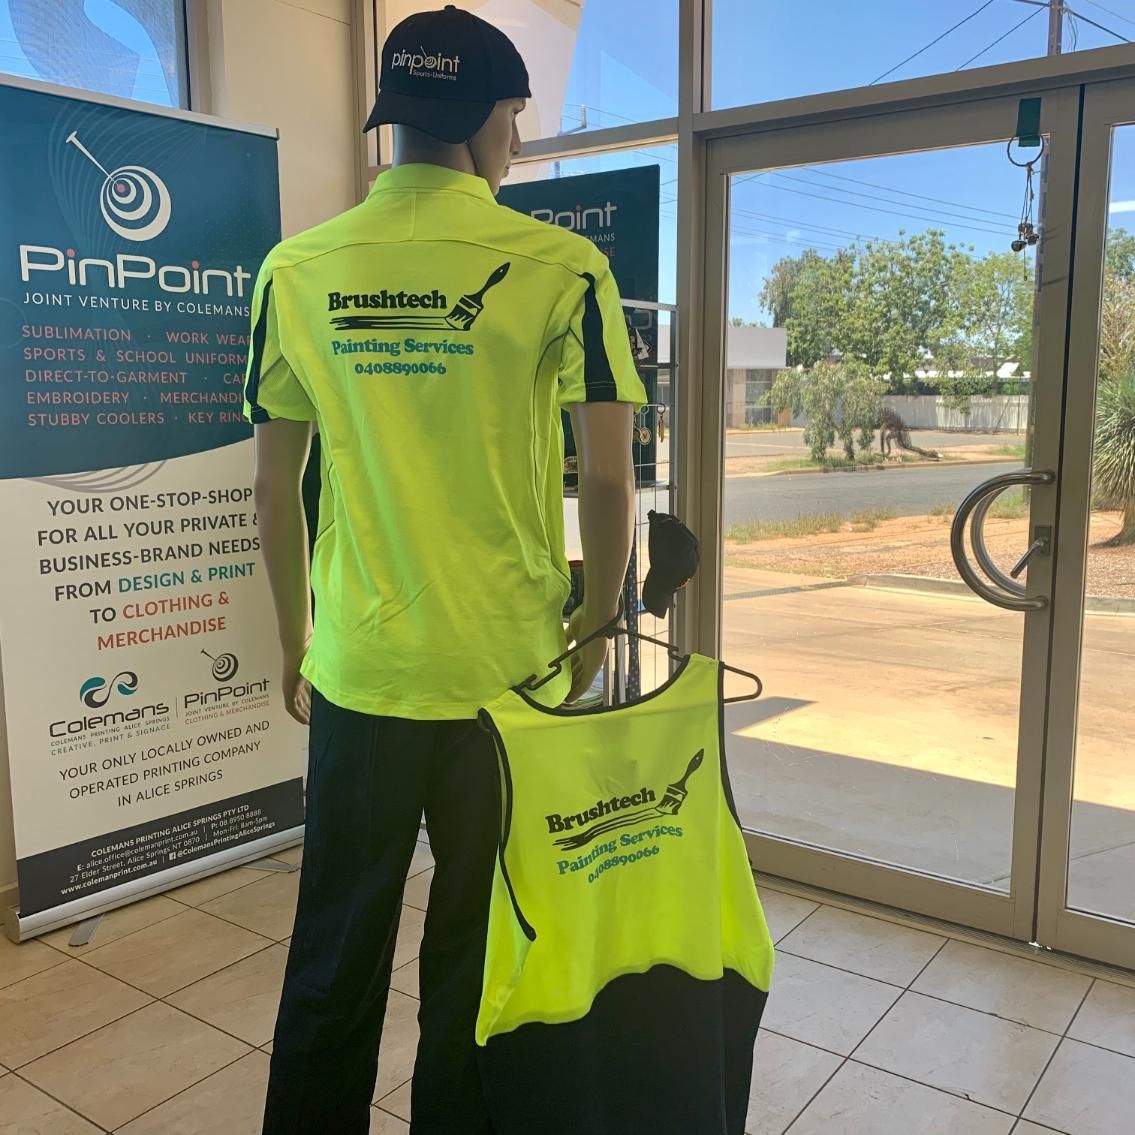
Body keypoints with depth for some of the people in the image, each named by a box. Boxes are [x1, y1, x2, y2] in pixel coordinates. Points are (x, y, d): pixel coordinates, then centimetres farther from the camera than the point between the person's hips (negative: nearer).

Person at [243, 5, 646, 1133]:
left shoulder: (297, 270, 0)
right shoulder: (560, 266, -8)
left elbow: (274, 486, 3)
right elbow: (607, 478, -9)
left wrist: (296, 641, 14)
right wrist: (597, 623, 6)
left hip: (356, 670, 2)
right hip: (507, 670, -2)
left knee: (334, 950, 18)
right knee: (476, 948, 16)